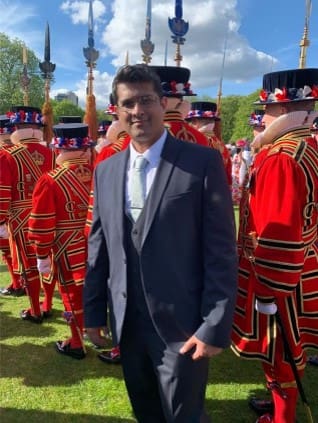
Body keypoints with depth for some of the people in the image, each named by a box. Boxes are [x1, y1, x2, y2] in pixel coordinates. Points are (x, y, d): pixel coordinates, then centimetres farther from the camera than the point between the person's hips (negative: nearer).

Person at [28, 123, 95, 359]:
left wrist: (42, 256, -2)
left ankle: (77, 344, 27)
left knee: (73, 293, 11)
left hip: (67, 249, -3)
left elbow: (42, 224, -13)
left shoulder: (50, 181, -16)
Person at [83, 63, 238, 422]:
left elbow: (221, 251, -13)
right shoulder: (105, 171, 5)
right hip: (126, 322, 5)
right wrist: (93, 310, 9)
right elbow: (98, 247, 8)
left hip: (181, 323, -4)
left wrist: (214, 326, -14)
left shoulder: (203, 163, -11)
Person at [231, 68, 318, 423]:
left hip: (279, 276, -9)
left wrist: (267, 292, -20)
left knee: (278, 350, 9)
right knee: (285, 346, 24)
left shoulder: (280, 158, -24)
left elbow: (279, 237, -27)